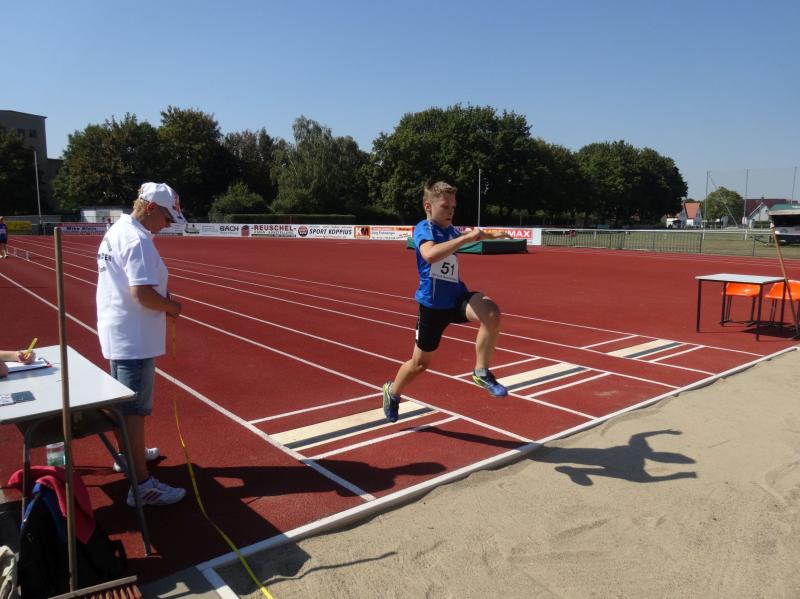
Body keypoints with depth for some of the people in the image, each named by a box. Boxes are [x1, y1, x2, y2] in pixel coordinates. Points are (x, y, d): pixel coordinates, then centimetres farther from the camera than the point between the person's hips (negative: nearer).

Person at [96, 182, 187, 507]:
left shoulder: (116, 231, 11)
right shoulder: (137, 239, -21)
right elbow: (142, 293, -29)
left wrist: (162, 299, 8)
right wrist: (171, 306, -12)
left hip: (117, 332, 10)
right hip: (134, 339, -10)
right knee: (135, 409, -5)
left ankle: (127, 455, 42)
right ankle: (142, 485, 2)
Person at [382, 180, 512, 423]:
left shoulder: (451, 230, 8)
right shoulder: (423, 229, -14)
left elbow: (472, 235, 36)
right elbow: (430, 254, -39)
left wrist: (490, 234, 25)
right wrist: (465, 238, -37)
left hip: (457, 298, 5)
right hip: (432, 305, -5)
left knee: (491, 313, -28)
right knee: (420, 362, 10)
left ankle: (482, 372, -12)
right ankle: (392, 391, 40)